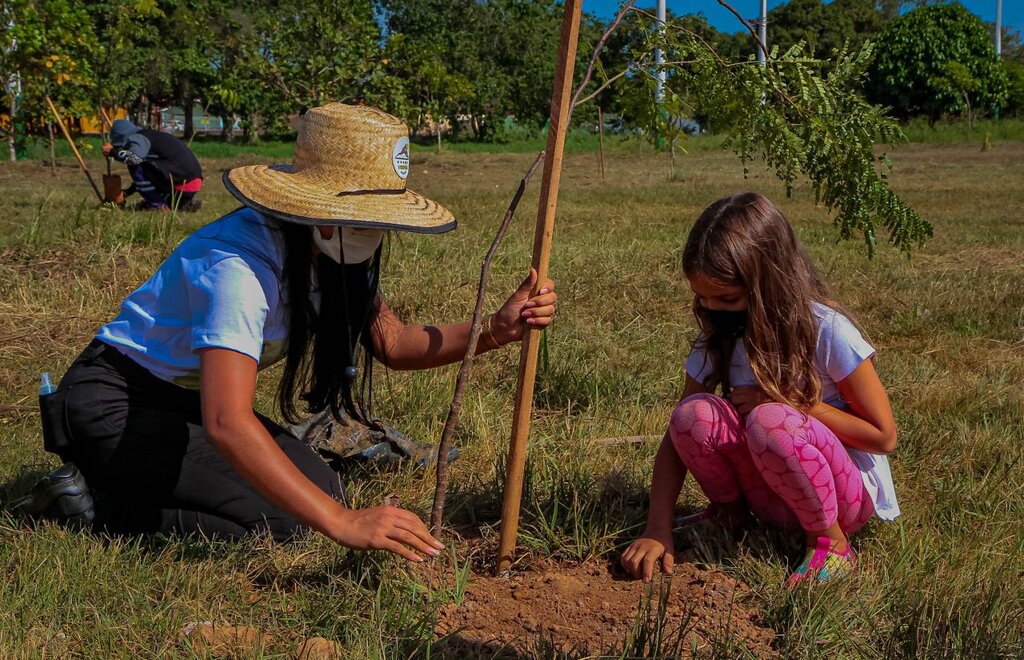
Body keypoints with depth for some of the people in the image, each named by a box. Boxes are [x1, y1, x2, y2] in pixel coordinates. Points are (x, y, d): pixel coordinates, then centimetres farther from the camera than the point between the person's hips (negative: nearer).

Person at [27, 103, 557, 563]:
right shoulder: (241, 265, -34)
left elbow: (392, 344, -3)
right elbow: (227, 423, -44)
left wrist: (493, 332, -21)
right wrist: (342, 523, -49)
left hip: (187, 398, 9)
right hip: (111, 404, -9)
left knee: (319, 488, -1)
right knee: (279, 520, -20)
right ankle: (95, 506, -5)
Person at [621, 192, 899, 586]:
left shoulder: (826, 331, -18)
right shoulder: (719, 337, -4)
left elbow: (883, 436, -14)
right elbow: (679, 433, -6)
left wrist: (787, 401, -21)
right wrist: (657, 530, -18)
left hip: (850, 492, -4)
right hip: (770, 494, 4)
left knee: (769, 421, -34)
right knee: (696, 413, -23)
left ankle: (831, 542, -11)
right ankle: (730, 510, 5)